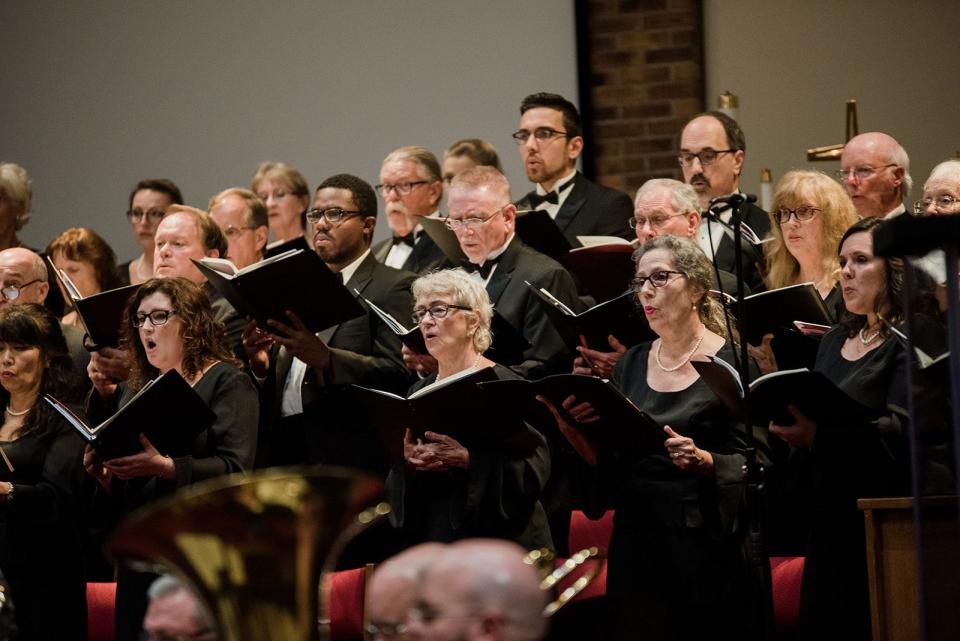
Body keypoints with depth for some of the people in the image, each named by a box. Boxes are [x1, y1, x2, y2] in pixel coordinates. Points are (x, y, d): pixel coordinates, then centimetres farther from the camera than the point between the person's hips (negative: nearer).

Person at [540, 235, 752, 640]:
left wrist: (702, 460, -27)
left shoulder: (731, 363, -4)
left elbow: (750, 465, -9)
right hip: (634, 542, 5)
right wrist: (574, 433, -6)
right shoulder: (632, 363, 12)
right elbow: (609, 466, 12)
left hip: (703, 543, -5)